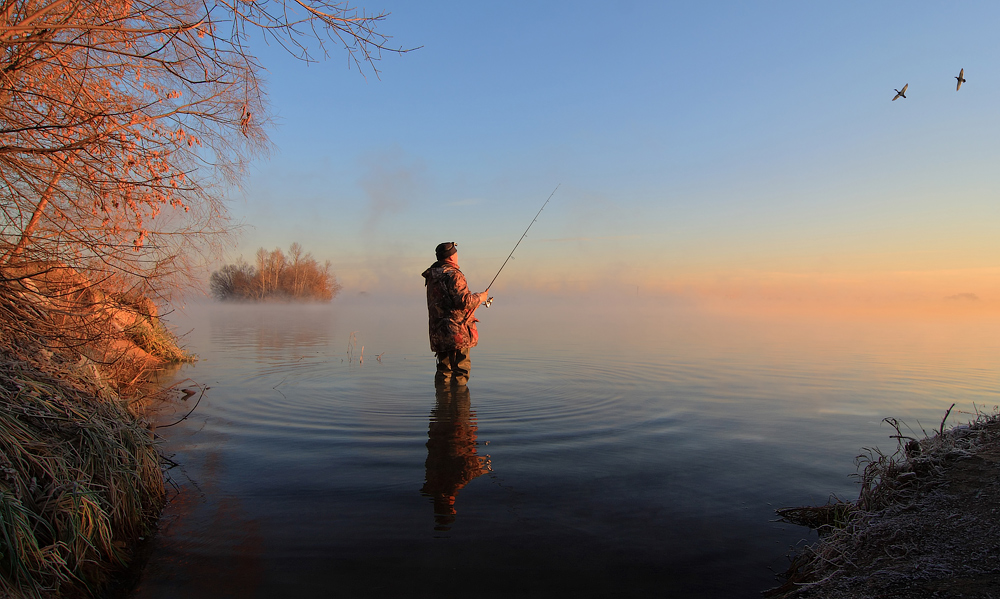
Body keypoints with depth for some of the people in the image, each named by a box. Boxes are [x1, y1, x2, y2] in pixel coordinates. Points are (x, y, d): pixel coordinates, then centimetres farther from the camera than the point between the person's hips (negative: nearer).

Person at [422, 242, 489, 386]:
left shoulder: (432, 275, 13)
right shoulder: (454, 275, -14)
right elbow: (464, 301, -21)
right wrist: (480, 297, -3)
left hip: (438, 331, 8)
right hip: (457, 331, -8)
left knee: (444, 369, 15)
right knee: (460, 369, 0)